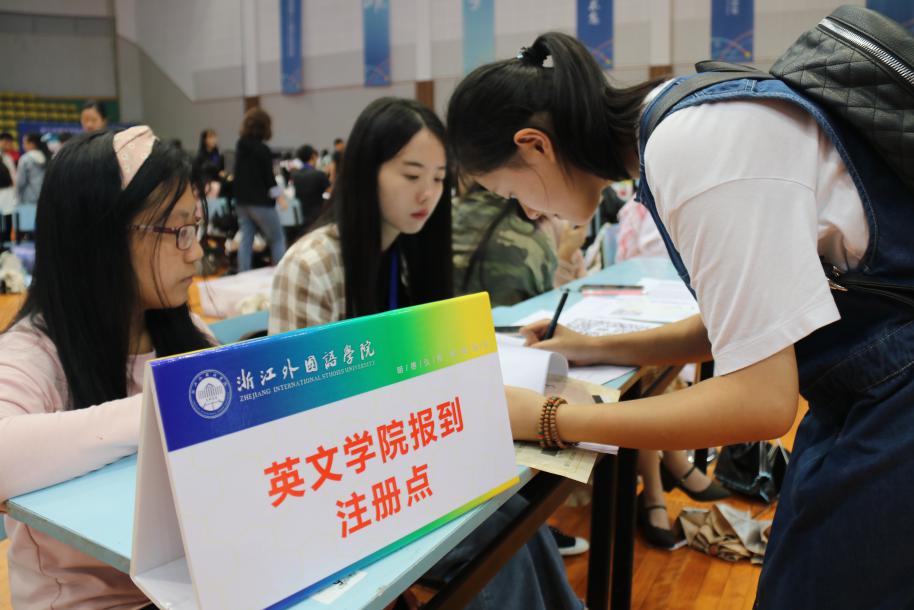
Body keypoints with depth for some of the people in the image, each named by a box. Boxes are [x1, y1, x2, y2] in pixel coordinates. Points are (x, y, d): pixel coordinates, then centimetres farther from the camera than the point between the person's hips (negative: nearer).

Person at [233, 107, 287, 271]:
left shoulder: (240, 145, 5)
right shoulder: (262, 149, -16)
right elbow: (269, 177, -12)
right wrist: (278, 195, 0)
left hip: (242, 200, 7)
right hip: (260, 202, -7)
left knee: (246, 239, 9)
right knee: (278, 239, 5)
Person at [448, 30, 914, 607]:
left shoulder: (693, 147, -24)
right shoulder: (681, 117, 5)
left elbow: (760, 401, -25)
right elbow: (741, 324, 15)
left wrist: (548, 419, -18)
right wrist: (598, 349, 11)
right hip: (859, 397, 9)